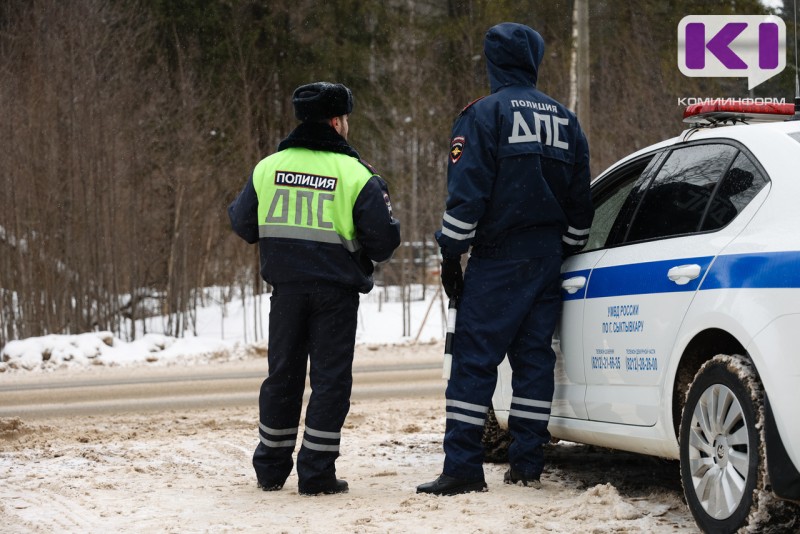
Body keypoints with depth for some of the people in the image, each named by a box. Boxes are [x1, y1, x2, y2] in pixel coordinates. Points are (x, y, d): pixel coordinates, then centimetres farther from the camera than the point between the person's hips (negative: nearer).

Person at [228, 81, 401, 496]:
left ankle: (270, 469, 20)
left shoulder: (268, 167, 2)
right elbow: (383, 239, -11)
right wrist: (365, 255, 11)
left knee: (282, 375, 14)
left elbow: (242, 222, 9)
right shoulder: (355, 174, -9)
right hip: (335, 291, -4)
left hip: (286, 288, 4)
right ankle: (316, 474, 0)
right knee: (330, 379, 3)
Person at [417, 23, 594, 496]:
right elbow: (581, 199, 17)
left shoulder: (484, 114, -7)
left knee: (474, 358, -6)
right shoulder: (565, 120, 13)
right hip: (549, 257, 6)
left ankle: (463, 467, -11)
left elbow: (466, 192, -12)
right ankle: (528, 465, 8)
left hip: (499, 259, -6)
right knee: (535, 356, 9)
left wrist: (451, 253, -6)